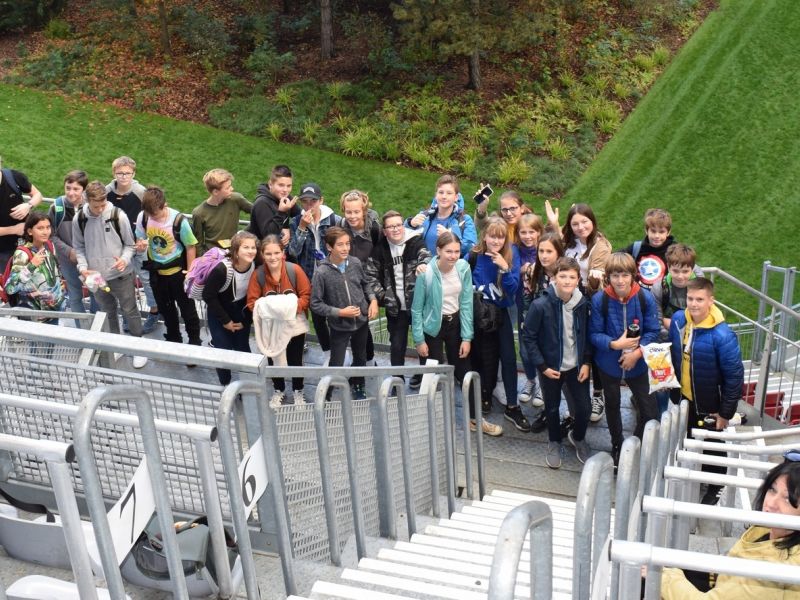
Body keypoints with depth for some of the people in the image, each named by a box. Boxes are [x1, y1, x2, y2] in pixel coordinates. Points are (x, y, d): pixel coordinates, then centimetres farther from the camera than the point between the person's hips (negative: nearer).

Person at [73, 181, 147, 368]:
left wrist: (125, 259, -25)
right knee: (108, 313, 19)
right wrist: (83, 267, -10)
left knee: (130, 311, 9)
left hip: (121, 275, -3)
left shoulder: (118, 215, -16)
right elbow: (79, 247, 5)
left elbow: (130, 245, -6)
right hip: (96, 276, 3)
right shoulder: (79, 220, -7)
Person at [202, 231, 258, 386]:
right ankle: (225, 386, 19)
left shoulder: (256, 268, -19)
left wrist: (246, 320, -6)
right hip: (219, 314, -3)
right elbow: (208, 295, -21)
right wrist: (225, 320, -15)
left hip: (240, 313, 3)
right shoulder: (222, 269, -32)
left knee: (243, 350, 7)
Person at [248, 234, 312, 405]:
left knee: (295, 360, 13)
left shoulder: (294, 270, -18)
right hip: (271, 326, 1)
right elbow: (252, 302, -11)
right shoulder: (258, 274, -16)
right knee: (273, 360, 16)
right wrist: (266, 309, -28)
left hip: (294, 324, -1)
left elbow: (306, 295, -13)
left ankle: (298, 392, 37)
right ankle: (279, 391, 41)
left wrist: (293, 307, -28)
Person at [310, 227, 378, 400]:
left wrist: (373, 300, -8)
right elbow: (316, 304, -17)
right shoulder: (322, 272, -21)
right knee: (336, 365, 1)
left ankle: (358, 386, 48)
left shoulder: (355, 263, -9)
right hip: (340, 326, -4)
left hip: (362, 321, 4)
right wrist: (340, 312, -21)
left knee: (360, 358, 24)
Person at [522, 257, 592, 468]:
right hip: (551, 367, -2)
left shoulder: (583, 303, -9)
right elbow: (528, 336, -11)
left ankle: (578, 437, 36)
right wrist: (542, 366, -13)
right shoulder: (541, 305, -20)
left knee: (584, 408, 4)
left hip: (577, 366, 2)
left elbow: (588, 335, 4)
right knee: (552, 408, 15)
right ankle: (555, 443, 41)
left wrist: (587, 362, -3)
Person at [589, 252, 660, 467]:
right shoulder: (599, 300, -20)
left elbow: (652, 332, -10)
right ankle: (617, 446, 46)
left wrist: (636, 353, -22)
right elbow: (594, 334, -13)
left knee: (650, 410, 0)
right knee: (612, 405, 21)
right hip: (609, 364, 0)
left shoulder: (645, 298, -18)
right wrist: (615, 344, -28)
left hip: (637, 363, 0)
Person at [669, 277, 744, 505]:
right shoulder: (678, 319, -12)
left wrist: (726, 413, -15)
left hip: (708, 406, -5)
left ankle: (714, 488, 40)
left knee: (711, 448, 17)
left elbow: (735, 377, -21)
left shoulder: (722, 335, -30)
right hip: (682, 399, 5)